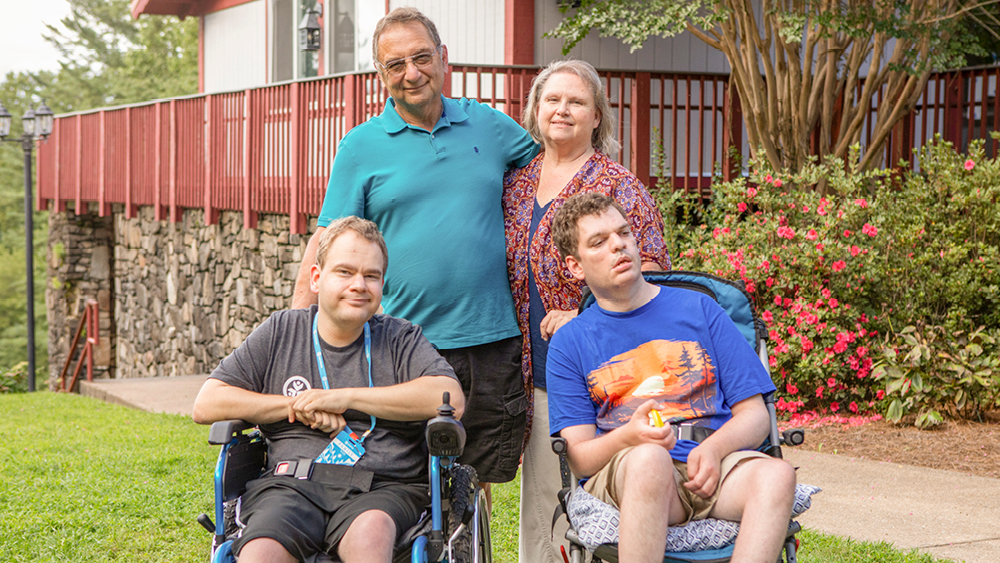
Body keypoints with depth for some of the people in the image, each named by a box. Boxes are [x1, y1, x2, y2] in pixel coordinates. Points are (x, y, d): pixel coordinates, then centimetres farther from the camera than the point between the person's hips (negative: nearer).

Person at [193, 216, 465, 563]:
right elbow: (206, 405, 11)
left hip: (385, 487, -1)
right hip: (291, 482, 1)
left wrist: (346, 397, -6)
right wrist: (296, 406, 0)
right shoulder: (279, 333, 17)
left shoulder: (402, 339, 14)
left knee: (370, 532, -37)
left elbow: (452, 400, -6)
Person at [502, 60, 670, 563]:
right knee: (538, 497, 10)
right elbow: (506, 272, 22)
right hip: (536, 375, 6)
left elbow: (648, 272, -9)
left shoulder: (618, 187, -3)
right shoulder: (517, 184, 14)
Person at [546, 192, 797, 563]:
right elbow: (579, 457, 5)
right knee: (649, 458, -39)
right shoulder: (569, 344, 14)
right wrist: (628, 437, -18)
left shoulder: (698, 309, 17)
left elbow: (754, 415, 13)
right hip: (619, 472, -2)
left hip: (711, 464, 2)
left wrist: (714, 448, -11)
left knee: (777, 475, -32)